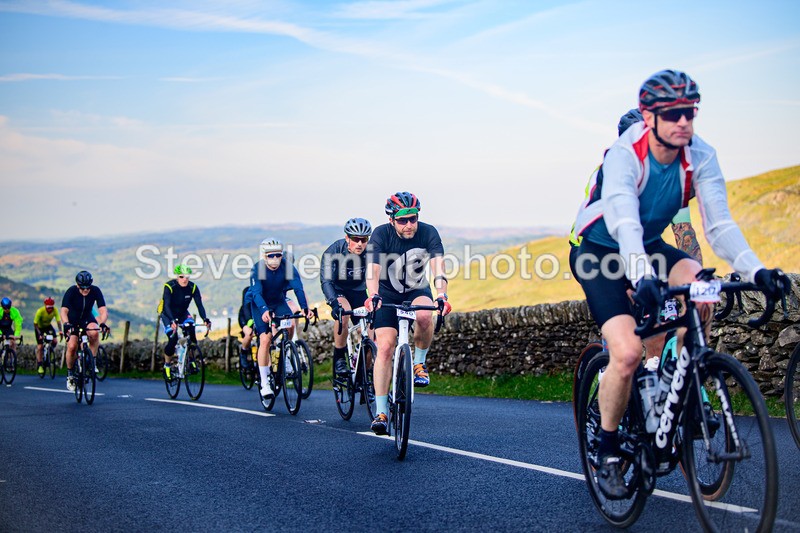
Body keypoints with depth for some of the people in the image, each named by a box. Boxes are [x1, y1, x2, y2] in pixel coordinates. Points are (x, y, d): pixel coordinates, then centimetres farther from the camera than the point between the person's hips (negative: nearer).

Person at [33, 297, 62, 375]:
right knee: (40, 346, -10)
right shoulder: (40, 311, -32)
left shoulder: (55, 310, -24)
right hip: (39, 327, -3)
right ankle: (39, 366, -3)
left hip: (48, 326, 3)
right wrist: (40, 334, -34)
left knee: (55, 341, -19)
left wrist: (60, 331, -36)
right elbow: (35, 324, -25)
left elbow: (58, 321, -22)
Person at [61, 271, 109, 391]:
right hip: (72, 320, -1)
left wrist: (102, 323, -47)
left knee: (94, 333, -33)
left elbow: (103, 310, -27)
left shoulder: (95, 291, -21)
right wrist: (66, 324, -53)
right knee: (72, 347, -18)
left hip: (87, 319, 1)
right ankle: (70, 374, 4)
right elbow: (64, 311, -35)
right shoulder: (71, 291, -25)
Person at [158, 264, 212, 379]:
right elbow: (167, 305, -36)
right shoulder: (169, 286, -27)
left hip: (183, 313, 3)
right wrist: (172, 321, -51)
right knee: (173, 339, -20)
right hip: (168, 314, -3)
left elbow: (199, 305, -22)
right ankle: (167, 365, 3)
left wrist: (205, 319, -40)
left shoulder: (193, 287, -17)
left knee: (191, 331, -25)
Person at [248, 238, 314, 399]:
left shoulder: (287, 266, -20)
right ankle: (264, 384, -12)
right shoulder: (257, 269, -25)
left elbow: (298, 287, -28)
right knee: (265, 339, -16)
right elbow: (256, 293, -36)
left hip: (279, 302, 3)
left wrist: (305, 307, -43)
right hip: (260, 305, -2)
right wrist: (264, 310, -53)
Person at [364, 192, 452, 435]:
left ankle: (419, 362, -8)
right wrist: (373, 296, -50)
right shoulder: (381, 234, -20)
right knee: (385, 347, -16)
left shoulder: (428, 233, -18)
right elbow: (373, 269, -31)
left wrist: (441, 296, -45)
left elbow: (438, 267, -28)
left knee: (424, 315, -36)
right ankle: (381, 412, -13)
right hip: (388, 294, 0)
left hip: (418, 291, 1)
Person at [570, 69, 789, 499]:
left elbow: (719, 224, -22)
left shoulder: (700, 157, -15)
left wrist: (755, 271, -39)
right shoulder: (624, 155, -28)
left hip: (650, 247, 4)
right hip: (600, 253, -4)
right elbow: (624, 223, -43)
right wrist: (641, 277, -60)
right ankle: (608, 451, 1)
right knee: (627, 353, -22)